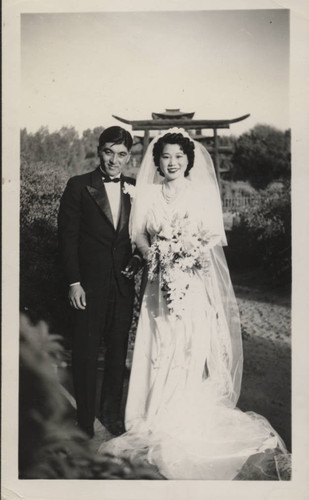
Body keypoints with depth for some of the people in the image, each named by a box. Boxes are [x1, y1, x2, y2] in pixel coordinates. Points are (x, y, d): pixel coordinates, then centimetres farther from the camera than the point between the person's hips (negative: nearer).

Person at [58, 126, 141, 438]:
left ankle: (111, 412, 31)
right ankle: (85, 420, 20)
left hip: (123, 284, 4)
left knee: (118, 351, 13)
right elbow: (67, 236, -6)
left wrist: (137, 258, -4)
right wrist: (74, 283, -11)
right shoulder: (79, 186, -4)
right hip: (89, 284, -3)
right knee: (86, 354, 5)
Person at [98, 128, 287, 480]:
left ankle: (193, 421, 8)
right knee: (162, 348, 0)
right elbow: (138, 232, 6)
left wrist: (194, 253, -15)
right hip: (161, 282, 1)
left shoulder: (204, 192, 5)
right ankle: (160, 420, 11)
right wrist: (156, 253, -12)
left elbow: (215, 235, 2)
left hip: (197, 282, -1)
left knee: (196, 347, -3)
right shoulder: (148, 194, 9)